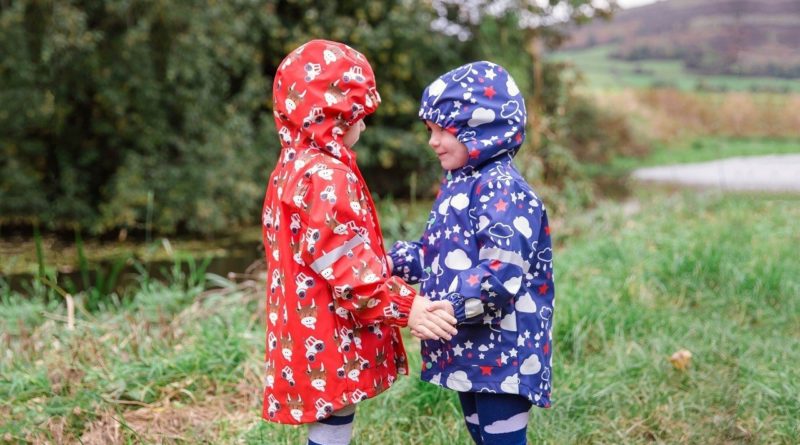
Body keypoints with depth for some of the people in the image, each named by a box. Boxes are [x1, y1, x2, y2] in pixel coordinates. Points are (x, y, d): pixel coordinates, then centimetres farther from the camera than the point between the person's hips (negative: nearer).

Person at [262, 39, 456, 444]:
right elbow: (347, 266, -24)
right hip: (330, 339, -10)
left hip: (310, 337, 10)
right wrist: (404, 307, -23)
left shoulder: (291, 169, 13)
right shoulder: (326, 177, -20)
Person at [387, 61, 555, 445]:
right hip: (467, 345, 10)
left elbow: (501, 274, -28)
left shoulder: (502, 189, -18)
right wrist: (395, 262, 6)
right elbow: (437, 253, 20)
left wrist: (446, 309, -33)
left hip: (502, 348, -10)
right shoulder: (457, 185, 12)